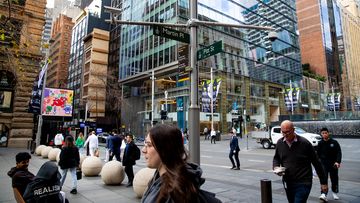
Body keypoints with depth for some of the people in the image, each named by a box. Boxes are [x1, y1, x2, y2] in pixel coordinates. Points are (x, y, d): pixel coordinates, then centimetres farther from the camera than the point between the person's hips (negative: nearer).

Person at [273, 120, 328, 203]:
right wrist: (276, 167, -7)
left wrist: (323, 182, 1)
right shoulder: (280, 143, 0)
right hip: (287, 183, 5)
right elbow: (276, 158, 15)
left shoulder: (305, 143, -13)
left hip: (303, 184, -5)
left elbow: (316, 163, -4)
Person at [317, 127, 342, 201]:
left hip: (333, 164, 1)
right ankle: (324, 194, -16)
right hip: (324, 164, -1)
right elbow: (318, 154, 7)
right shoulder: (320, 143, -2)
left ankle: (334, 192, 36)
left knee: (334, 179, 14)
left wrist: (338, 162, -21)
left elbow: (339, 153, -7)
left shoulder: (334, 142, -4)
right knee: (324, 179, -12)